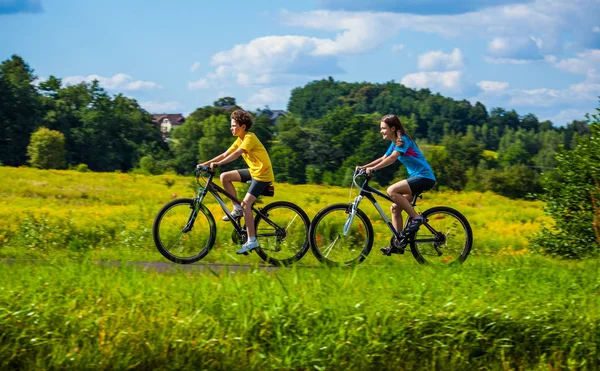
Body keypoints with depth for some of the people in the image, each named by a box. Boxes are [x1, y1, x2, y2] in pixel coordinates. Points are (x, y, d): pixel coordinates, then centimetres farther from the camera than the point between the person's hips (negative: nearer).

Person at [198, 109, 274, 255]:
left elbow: (236, 154, -33)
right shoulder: (240, 140, 9)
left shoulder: (250, 138, -19)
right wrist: (206, 163, -2)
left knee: (246, 204, -19)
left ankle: (252, 241, -13)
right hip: (253, 171, 9)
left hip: (263, 174, -9)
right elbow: (225, 155, 7)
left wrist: (218, 164, -42)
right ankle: (237, 209, 6)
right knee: (224, 176, -1)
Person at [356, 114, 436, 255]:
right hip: (416, 178, 10)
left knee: (392, 190, -26)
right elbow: (383, 159, 15)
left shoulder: (403, 140, -13)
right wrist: (364, 167, 5)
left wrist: (373, 169, -32)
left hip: (424, 177, -10)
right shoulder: (395, 143, 15)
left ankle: (416, 217, -17)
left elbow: (392, 158, -26)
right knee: (395, 208, 4)